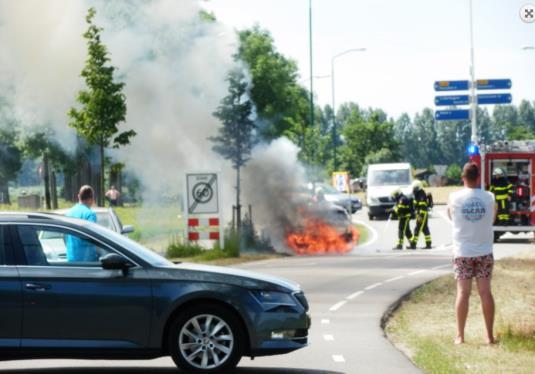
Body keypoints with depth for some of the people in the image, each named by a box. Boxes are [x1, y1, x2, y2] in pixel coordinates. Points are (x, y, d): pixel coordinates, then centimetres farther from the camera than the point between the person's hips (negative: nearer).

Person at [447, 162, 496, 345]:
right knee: (485, 292, 4)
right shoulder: (489, 198, -4)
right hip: (484, 252, 1)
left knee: (463, 292, 2)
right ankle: (490, 335, 6)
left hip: (462, 252, -1)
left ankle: (460, 336, 3)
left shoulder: (454, 198, -7)